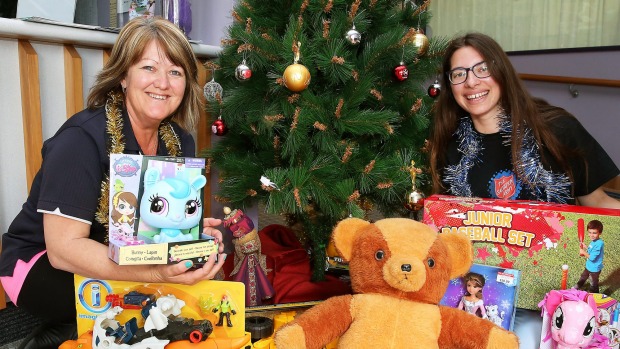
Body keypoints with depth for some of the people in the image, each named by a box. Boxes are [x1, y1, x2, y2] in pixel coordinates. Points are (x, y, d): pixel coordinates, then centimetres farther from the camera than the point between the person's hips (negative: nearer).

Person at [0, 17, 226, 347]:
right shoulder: (83, 137, -25)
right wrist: (158, 274, -42)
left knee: (204, 276, -14)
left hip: (123, 255, 7)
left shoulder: (179, 141, -6)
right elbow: (64, 247, -30)